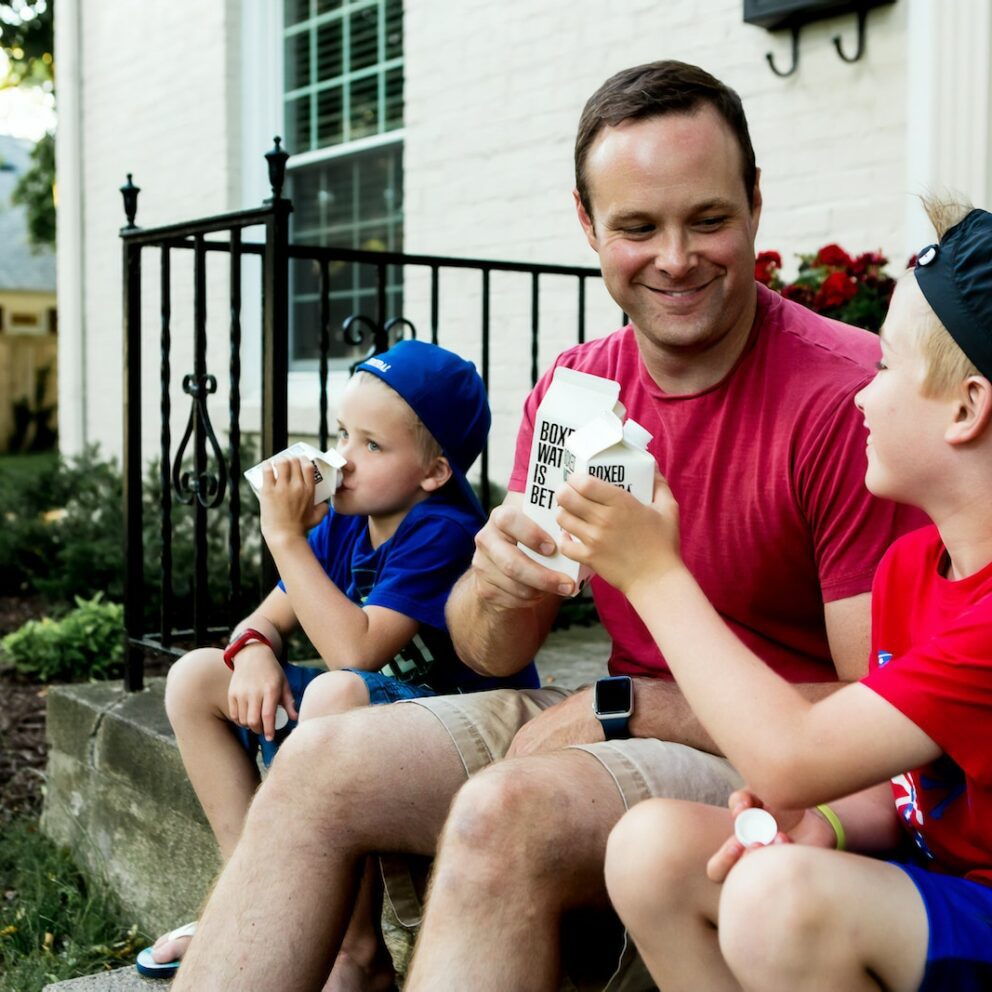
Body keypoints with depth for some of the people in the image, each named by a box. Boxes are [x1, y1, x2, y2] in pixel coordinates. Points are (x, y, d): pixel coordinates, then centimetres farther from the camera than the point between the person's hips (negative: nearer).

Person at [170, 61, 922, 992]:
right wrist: (500, 586, -19)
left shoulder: (846, 394, -18)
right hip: (613, 720, 7)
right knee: (319, 762, -7)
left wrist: (626, 705, -18)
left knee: (503, 811, -32)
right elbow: (489, 652, 6)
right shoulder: (574, 384, 3)